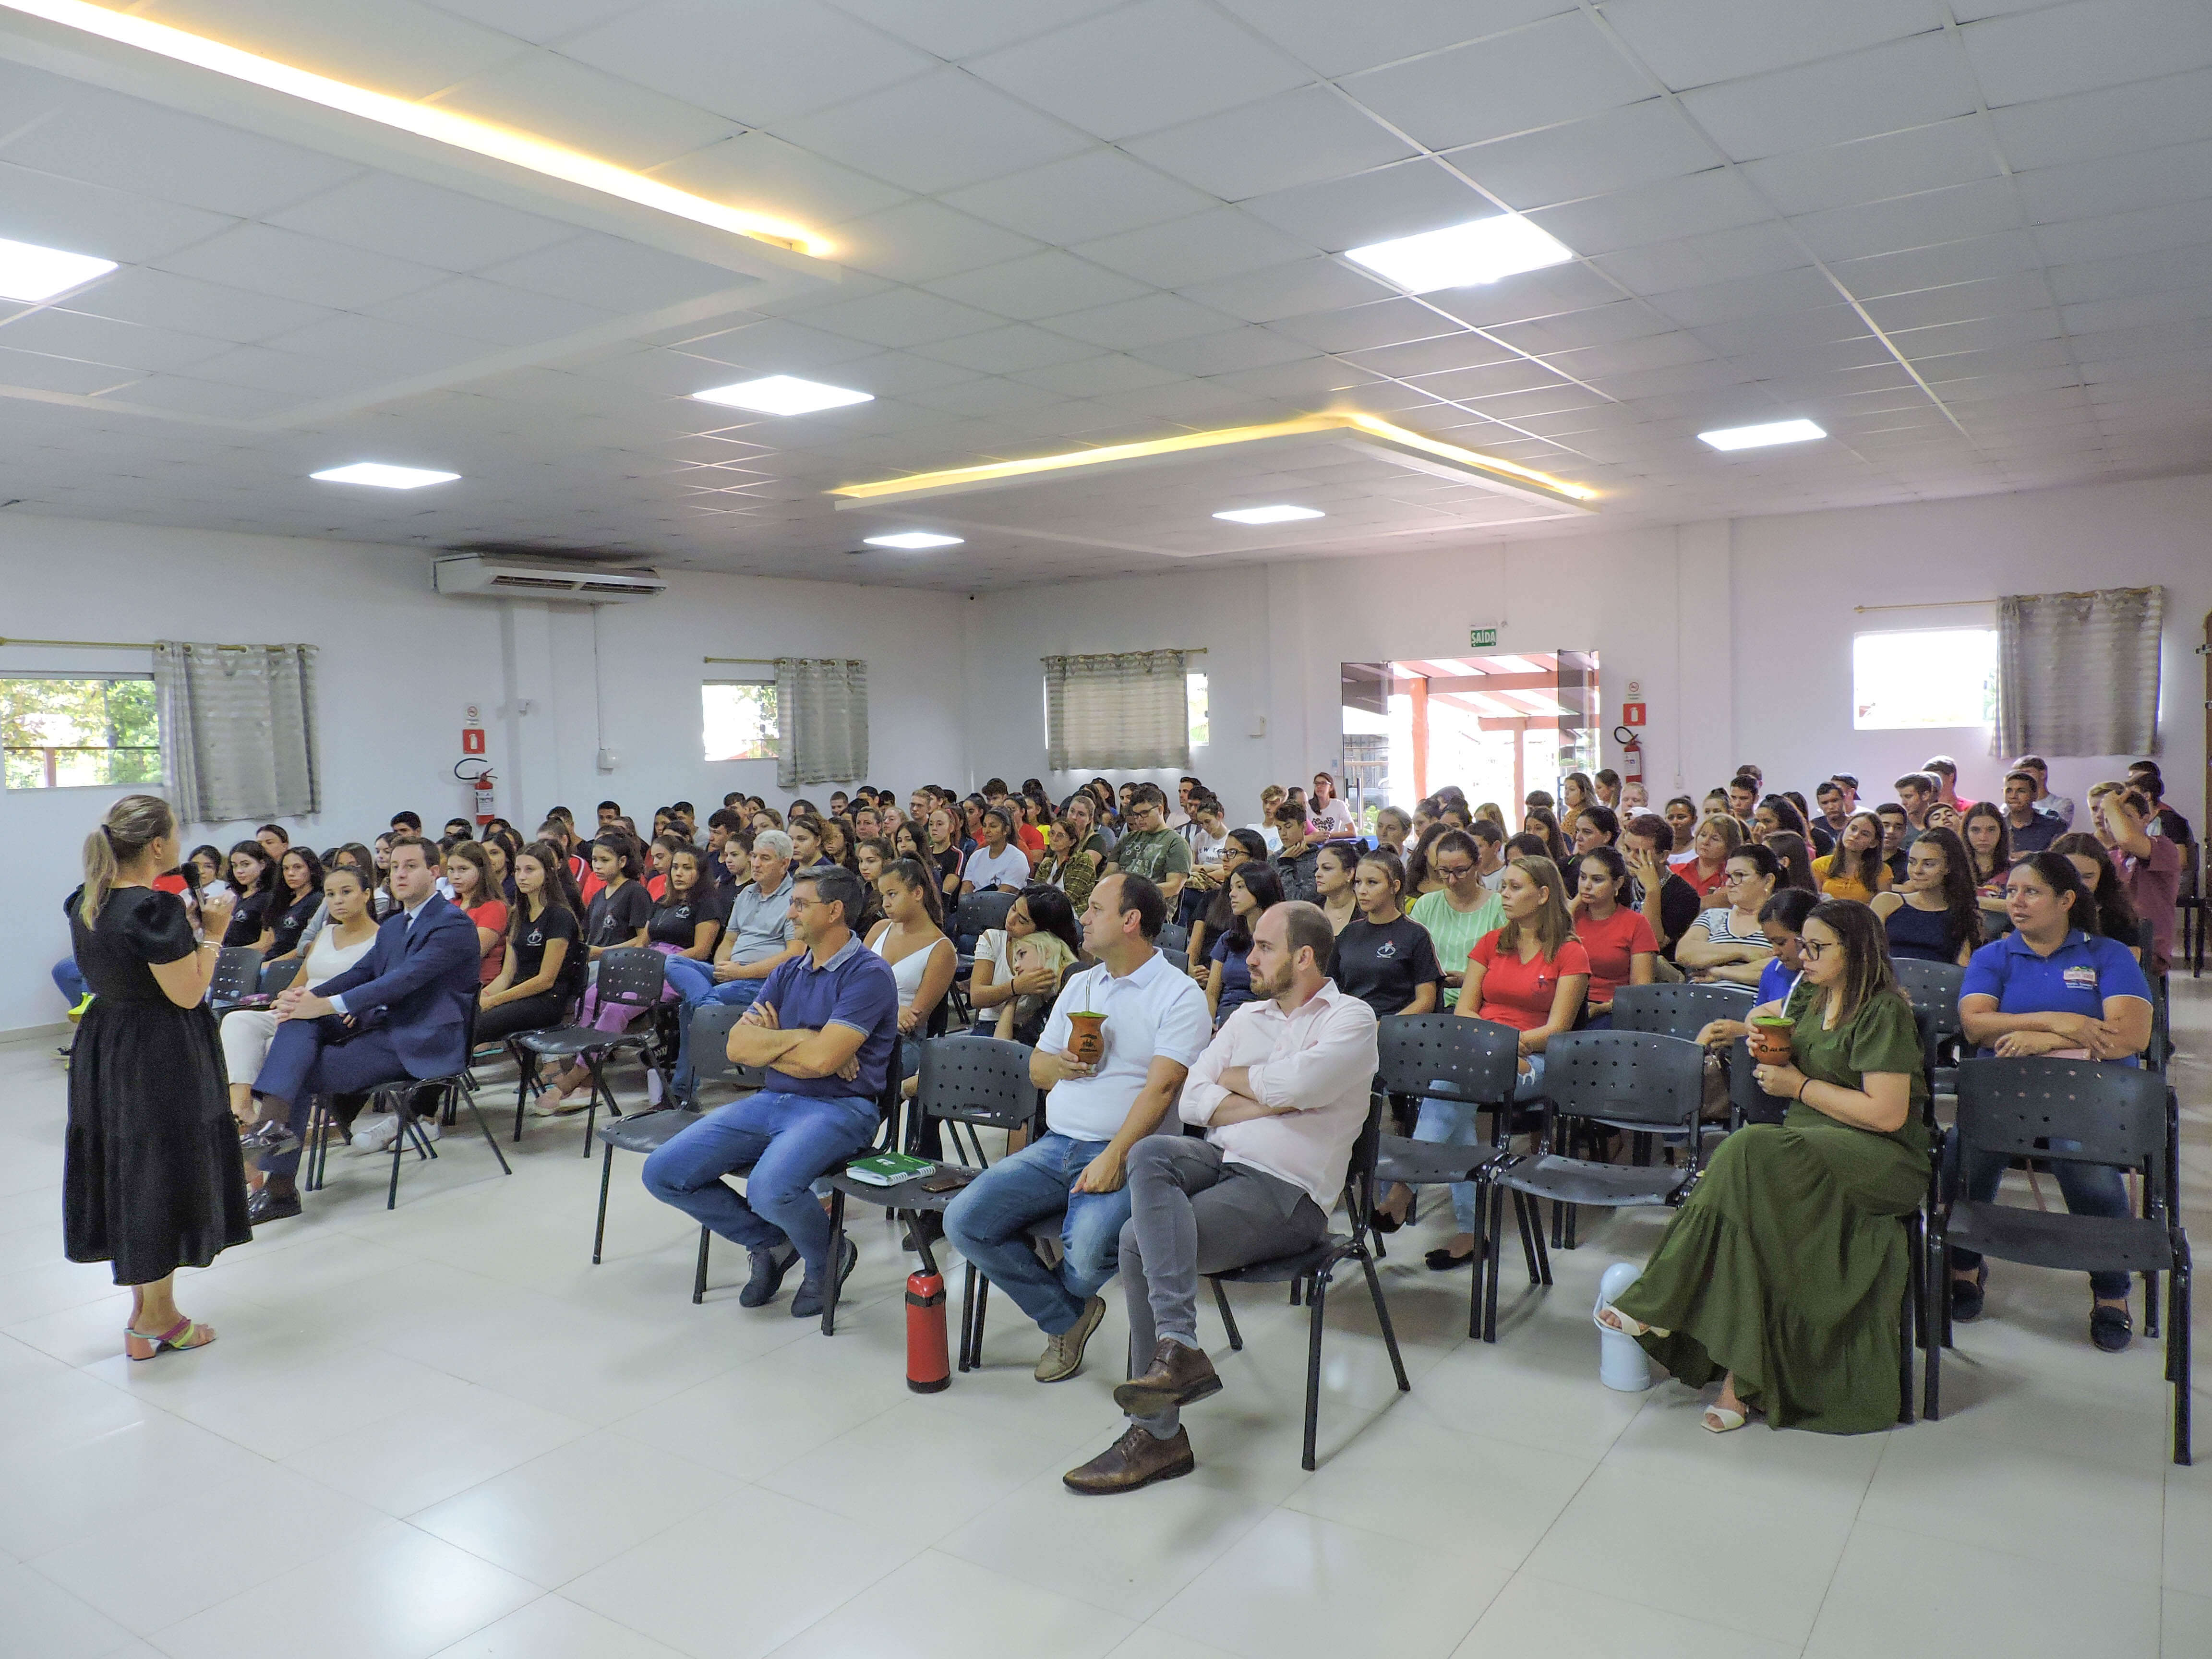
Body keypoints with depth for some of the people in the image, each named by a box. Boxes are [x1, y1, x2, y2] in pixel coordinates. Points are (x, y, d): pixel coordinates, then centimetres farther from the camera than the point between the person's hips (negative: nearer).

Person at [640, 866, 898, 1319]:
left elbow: (822, 1059, -21)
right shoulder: (788, 972, 15)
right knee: (663, 1174, -6)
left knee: (770, 1189, -35)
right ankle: (770, 1243, 13)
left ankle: (826, 1260, 0)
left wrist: (771, 1041, -4)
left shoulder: (869, 974, -10)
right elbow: (738, 1047, 4)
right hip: (772, 1100, 8)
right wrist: (801, 1038, -9)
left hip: (837, 1108, -7)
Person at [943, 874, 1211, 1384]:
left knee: (1087, 1250, -33)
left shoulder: (1179, 995, -3)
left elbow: (1161, 1088, -14)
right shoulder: (1079, 985, 20)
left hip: (1126, 1154, -6)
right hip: (1056, 1146, 7)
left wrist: (1114, 1158, -25)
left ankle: (1060, 1296, 8)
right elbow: (1036, 1069, 22)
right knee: (964, 1221, -13)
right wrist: (1059, 1064, -2)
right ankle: (1066, 1317, 7)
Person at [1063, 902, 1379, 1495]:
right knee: (1150, 1152, -30)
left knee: (1139, 1240, -24)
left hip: (1286, 1190, -6)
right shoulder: (1248, 1017, 22)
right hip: (1220, 1159, 6)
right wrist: (1268, 1101, -6)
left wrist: (1234, 1079, 0)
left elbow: (1302, 1081, -20)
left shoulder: (1351, 1018, 1)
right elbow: (1192, 1100, 10)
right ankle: (1179, 1347, -36)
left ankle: (1158, 1435, -17)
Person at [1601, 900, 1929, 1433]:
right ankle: (1741, 1376, -27)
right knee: (1750, 1206, -28)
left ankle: (1658, 1306, -28)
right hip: (1815, 1146, 7)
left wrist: (1799, 1086, -11)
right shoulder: (1813, 995, 15)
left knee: (1750, 1153, -34)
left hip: (1883, 1159, -7)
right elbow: (1773, 1014, 41)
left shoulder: (1883, 1011, -9)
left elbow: (1887, 1114, -17)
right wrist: (1739, 1028, 19)